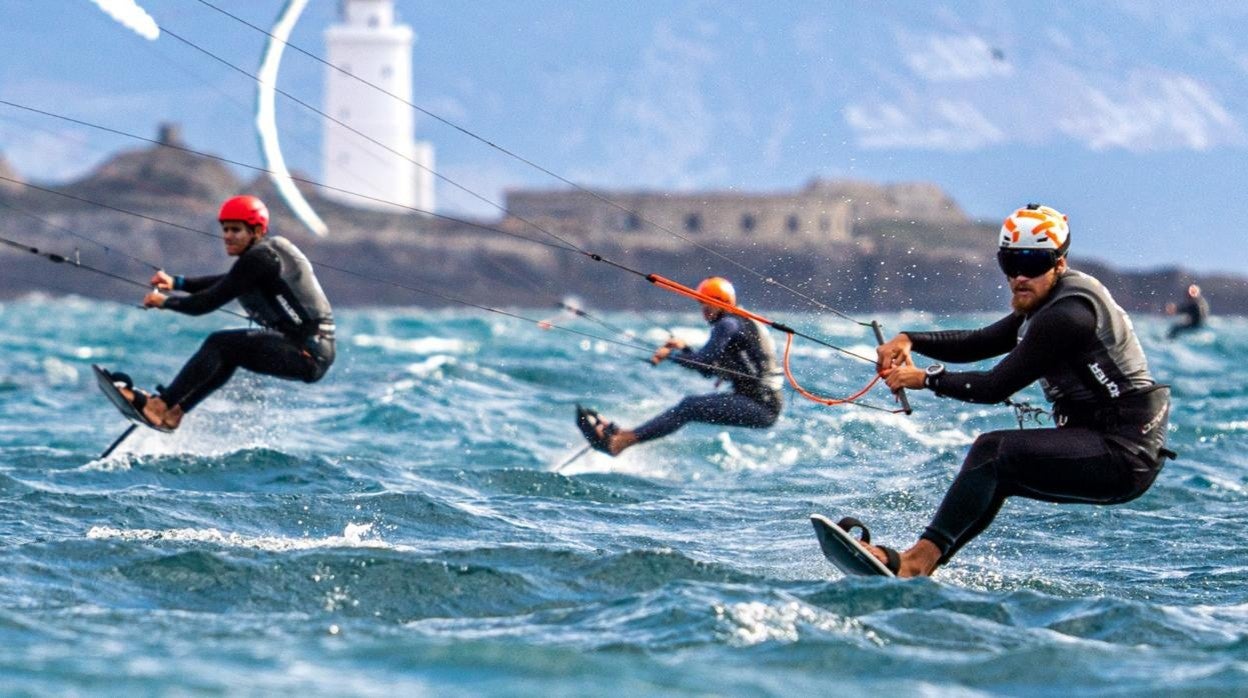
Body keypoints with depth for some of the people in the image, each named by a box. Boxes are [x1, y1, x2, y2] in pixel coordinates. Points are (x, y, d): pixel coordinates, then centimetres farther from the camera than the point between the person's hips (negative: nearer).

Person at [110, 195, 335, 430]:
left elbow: (208, 302, -12)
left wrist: (165, 302, 3)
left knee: (219, 344, -13)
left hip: (309, 352, -10)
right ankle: (174, 412, 16)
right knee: (228, 350, 20)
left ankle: (160, 405, -14)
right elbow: (224, 283, 28)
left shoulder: (258, 259, -14)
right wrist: (177, 283, 19)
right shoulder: (270, 250, 15)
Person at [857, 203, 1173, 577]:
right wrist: (909, 341, 3)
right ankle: (919, 567, 8)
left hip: (1125, 456, -11)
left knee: (993, 450, -20)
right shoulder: (1047, 305, 15)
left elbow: (997, 386, -16)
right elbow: (977, 343, 18)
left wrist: (926, 379, -5)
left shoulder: (1066, 315, -17)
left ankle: (920, 559, -24)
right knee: (994, 475, 15)